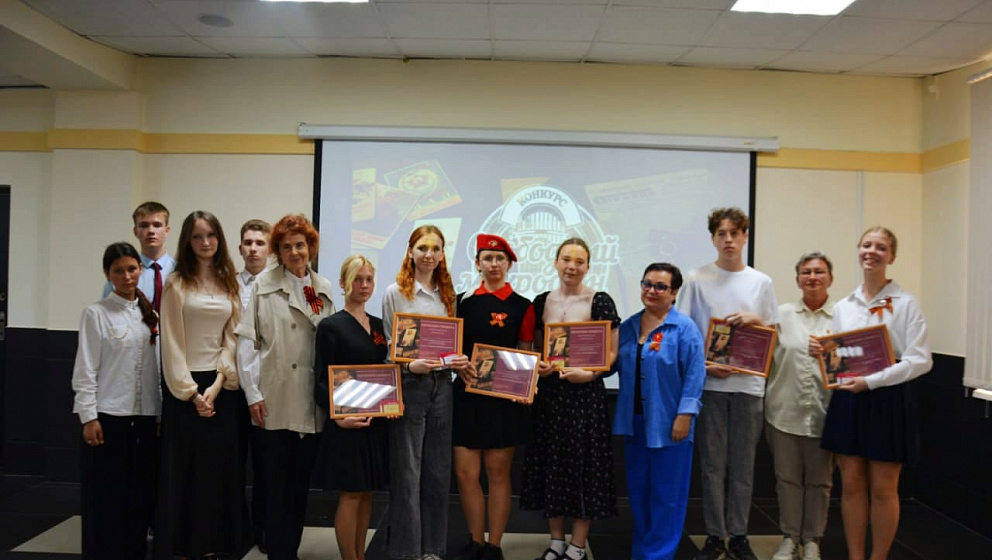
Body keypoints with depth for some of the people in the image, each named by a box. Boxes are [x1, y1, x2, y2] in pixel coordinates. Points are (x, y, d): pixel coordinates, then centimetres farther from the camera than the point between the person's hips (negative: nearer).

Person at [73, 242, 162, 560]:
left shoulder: (150, 315, 11)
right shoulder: (96, 313, -3)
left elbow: (156, 367, 11)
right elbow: (85, 370, -6)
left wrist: (160, 413, 8)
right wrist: (88, 417, -11)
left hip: (145, 418, 4)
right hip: (107, 417, -4)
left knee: (139, 496, 9)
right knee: (105, 500, 1)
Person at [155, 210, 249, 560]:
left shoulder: (230, 285, 9)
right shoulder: (176, 284, -2)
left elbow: (232, 339, 3)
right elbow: (172, 344, -5)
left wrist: (217, 385, -9)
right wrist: (191, 393, -10)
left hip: (224, 387, 3)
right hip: (185, 389, -3)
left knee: (222, 470, 7)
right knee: (183, 471, 3)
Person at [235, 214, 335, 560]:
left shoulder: (325, 289, 8)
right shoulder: (264, 285, -2)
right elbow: (246, 340, -4)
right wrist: (252, 392, -8)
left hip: (312, 402, 3)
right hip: (275, 401, -3)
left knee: (301, 481, 13)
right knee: (277, 483, 4)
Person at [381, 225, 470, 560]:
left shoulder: (448, 294, 13)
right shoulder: (395, 292, -2)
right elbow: (387, 344, -3)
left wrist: (460, 362, -3)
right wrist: (411, 365, -20)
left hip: (441, 384, 5)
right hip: (408, 384, -5)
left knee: (437, 470, 10)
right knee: (407, 471, 0)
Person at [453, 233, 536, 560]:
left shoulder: (521, 306, 0)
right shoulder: (463, 301, 6)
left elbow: (525, 355, 3)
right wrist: (460, 367, -10)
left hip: (504, 397, -2)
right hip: (466, 394, 2)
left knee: (498, 473, 5)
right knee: (465, 473, 4)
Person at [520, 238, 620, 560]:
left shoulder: (600, 302, -5)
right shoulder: (541, 302, 7)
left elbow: (612, 351, -6)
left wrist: (589, 373, -21)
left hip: (586, 394, -4)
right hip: (548, 393, 4)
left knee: (583, 465, 2)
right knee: (550, 464, 10)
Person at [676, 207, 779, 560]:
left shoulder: (761, 282, 8)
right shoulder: (697, 279, 1)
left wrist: (755, 319, -8)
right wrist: (704, 365, -11)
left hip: (749, 384, 2)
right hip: (709, 383, -2)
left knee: (743, 464, 7)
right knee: (712, 464, 4)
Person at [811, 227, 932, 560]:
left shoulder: (905, 304, -4)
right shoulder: (842, 307, 10)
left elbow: (920, 360, -11)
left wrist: (871, 381, -19)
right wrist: (820, 353, -7)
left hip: (888, 401, -4)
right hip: (847, 400, 4)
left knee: (883, 489, 5)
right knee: (852, 485, 8)